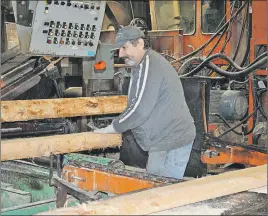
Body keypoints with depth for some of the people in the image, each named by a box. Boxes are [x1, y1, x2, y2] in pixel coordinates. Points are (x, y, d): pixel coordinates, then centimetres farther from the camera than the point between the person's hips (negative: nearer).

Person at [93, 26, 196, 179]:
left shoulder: (148, 64, -15)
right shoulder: (142, 65, 20)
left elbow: (140, 109, -21)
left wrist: (112, 128, -10)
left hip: (171, 141, -11)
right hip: (168, 139, 11)